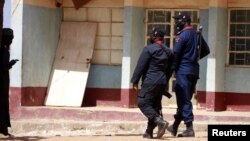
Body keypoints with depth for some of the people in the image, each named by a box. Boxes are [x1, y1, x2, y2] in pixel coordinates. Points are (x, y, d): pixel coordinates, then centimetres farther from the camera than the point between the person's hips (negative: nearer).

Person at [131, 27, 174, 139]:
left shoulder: (149, 49, -10)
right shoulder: (169, 52, 12)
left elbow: (140, 66, -11)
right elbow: (170, 70, 17)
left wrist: (135, 81, -6)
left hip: (150, 81, -7)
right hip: (162, 82, 7)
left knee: (143, 103, -4)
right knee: (155, 106, 11)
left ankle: (160, 122, -20)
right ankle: (149, 132, 10)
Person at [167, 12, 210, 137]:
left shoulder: (182, 35, -12)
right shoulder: (197, 35, 11)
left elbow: (176, 54, -15)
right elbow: (206, 50, 18)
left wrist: (173, 67, 0)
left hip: (183, 70, -8)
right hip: (194, 70, 8)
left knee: (184, 100, -5)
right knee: (185, 99, 13)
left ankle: (189, 129, -9)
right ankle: (175, 127, 23)